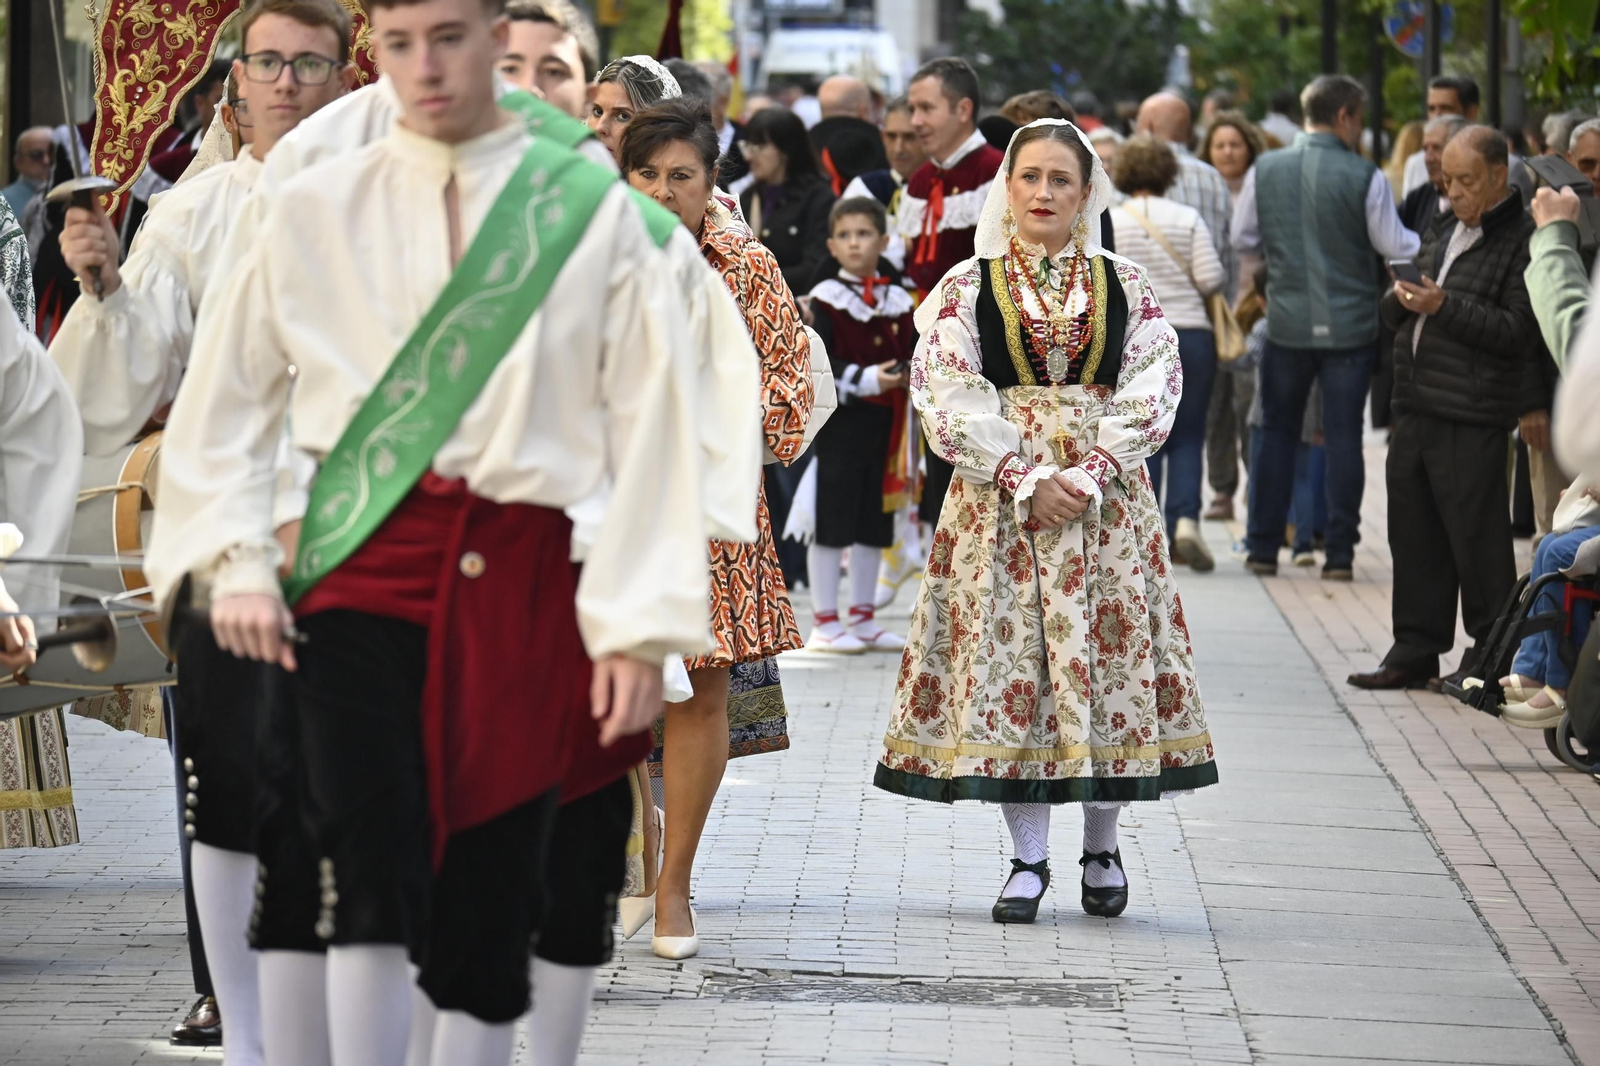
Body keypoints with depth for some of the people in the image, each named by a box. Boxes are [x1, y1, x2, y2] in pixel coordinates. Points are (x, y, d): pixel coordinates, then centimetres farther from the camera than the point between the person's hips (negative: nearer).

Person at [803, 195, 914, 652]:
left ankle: (863, 618, 19)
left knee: (875, 524, 10)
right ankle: (825, 622, 2)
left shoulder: (899, 302, 10)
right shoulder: (824, 300, -5)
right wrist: (866, 380, -20)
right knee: (831, 523, -4)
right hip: (840, 421, -5)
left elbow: (913, 354, 14)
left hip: (885, 423, 5)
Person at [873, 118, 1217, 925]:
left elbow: (1149, 396, -1)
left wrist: (1088, 476, -14)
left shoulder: (1124, 287, 6)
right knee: (1006, 655, -2)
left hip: (1105, 491, 1)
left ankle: (1103, 847, 15)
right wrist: (1025, 479, -15)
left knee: (1108, 654, 0)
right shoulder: (967, 288, 3)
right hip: (998, 494, -1)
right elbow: (950, 399, -5)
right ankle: (1028, 858, 7)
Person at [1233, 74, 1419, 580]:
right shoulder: (1364, 177, -11)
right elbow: (1394, 245, -4)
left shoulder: (1264, 170, -2)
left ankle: (1264, 547, 11)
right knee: (1343, 436, 3)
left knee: (1277, 431, 12)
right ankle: (1340, 553, 2)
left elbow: (1243, 237, 7)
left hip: (1287, 323, 2)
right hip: (1350, 324, -2)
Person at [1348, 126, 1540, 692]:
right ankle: (1416, 650, 18)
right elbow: (1393, 312, 24)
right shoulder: (1444, 230, 19)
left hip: (1473, 417, -8)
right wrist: (1401, 299, 0)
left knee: (1476, 537, -4)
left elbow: (1519, 332, -16)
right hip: (1417, 407, 8)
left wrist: (1445, 306, -19)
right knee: (1414, 533, 11)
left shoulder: (1522, 240, -7)